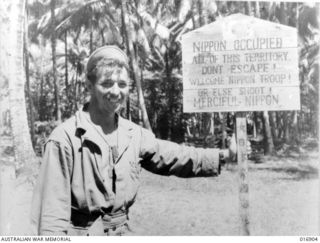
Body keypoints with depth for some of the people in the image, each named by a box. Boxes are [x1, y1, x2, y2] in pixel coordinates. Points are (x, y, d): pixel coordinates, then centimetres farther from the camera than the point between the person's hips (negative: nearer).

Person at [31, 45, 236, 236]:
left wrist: (223, 155, 9)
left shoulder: (134, 134, 2)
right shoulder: (66, 138, -17)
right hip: (81, 232, -5)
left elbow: (174, 157, 13)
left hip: (121, 232, 6)